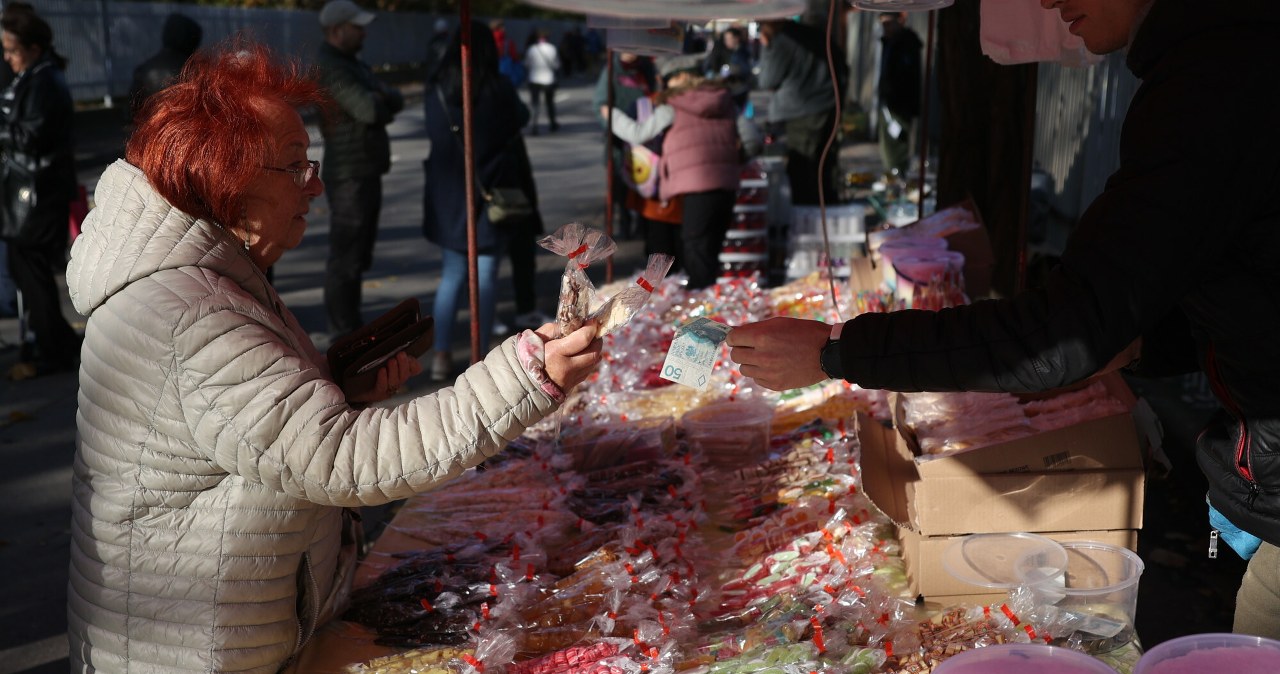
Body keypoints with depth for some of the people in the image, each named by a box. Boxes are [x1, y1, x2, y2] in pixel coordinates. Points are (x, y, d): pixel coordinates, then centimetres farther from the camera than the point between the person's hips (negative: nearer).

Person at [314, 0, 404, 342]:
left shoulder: (355, 66, 17)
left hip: (367, 172, 10)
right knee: (346, 254, -5)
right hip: (349, 175, -10)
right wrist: (382, 100, -1)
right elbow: (369, 110, -23)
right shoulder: (330, 68, -15)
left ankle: (349, 322, 26)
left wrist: (381, 99, -13)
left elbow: (395, 101, 10)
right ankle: (341, 331, 2)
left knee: (360, 251, 16)